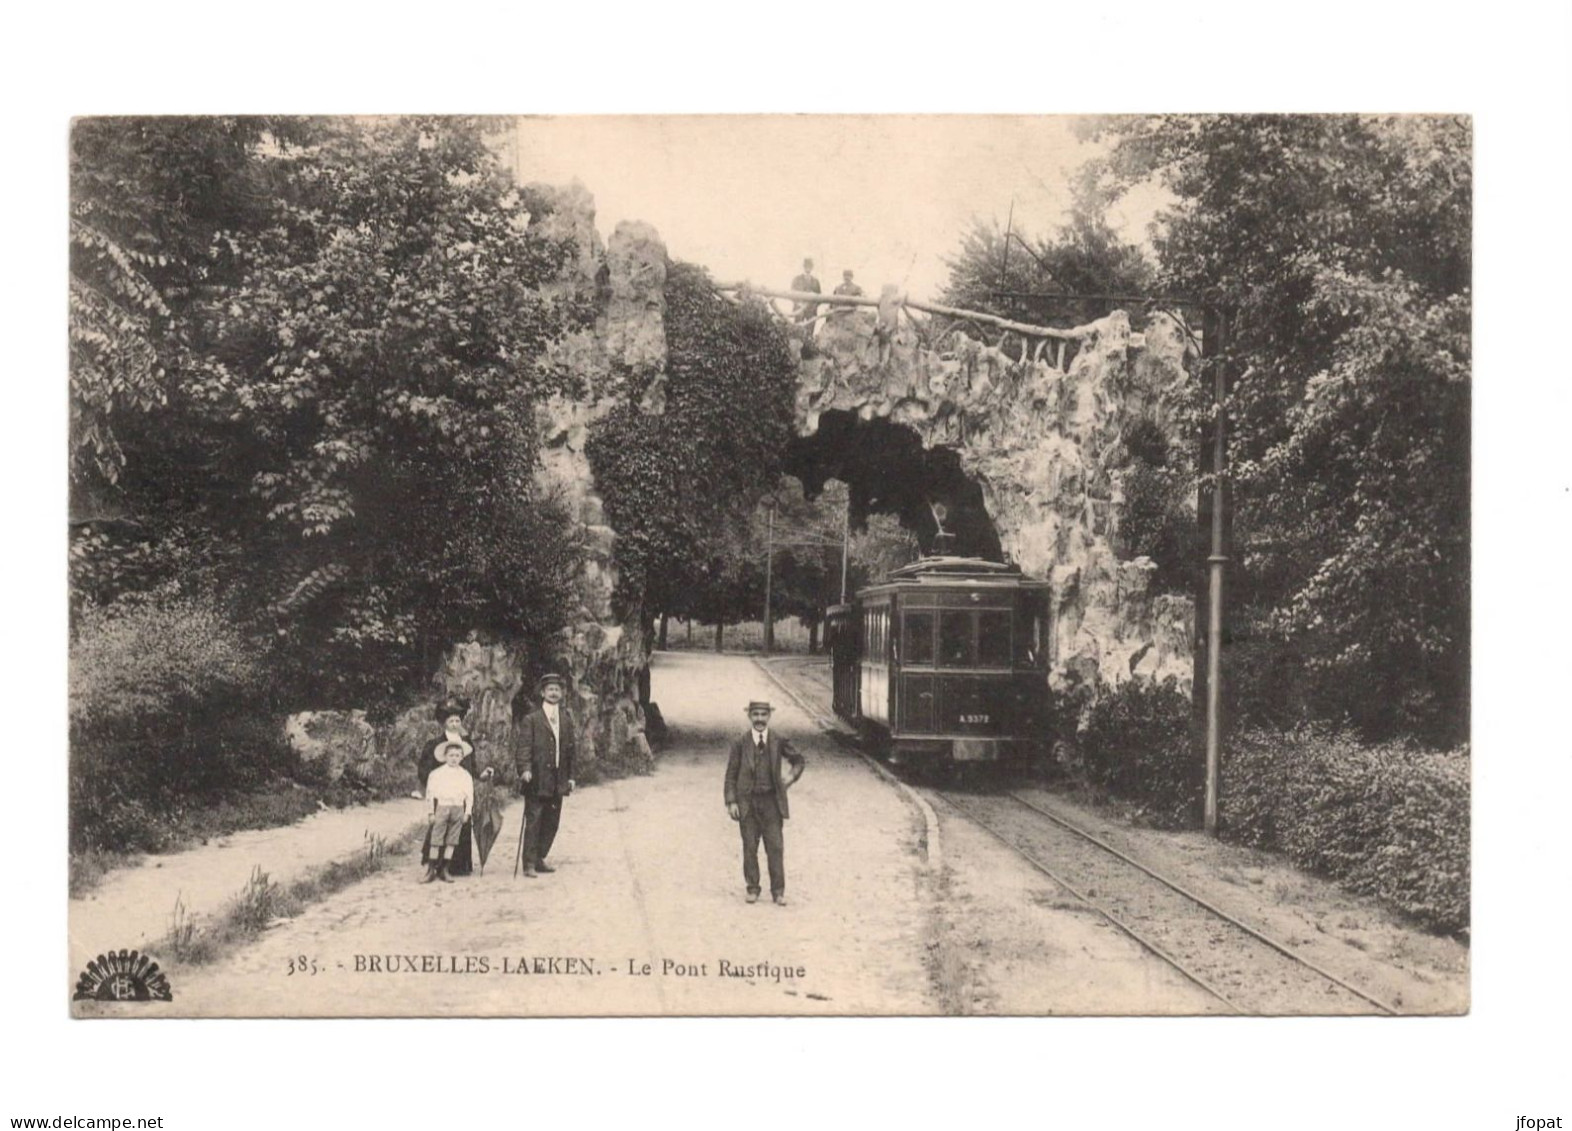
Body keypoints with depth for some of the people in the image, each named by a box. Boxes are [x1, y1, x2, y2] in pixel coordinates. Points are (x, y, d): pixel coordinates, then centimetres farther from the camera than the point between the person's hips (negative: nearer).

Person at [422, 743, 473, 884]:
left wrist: (467, 812, 2)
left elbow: (469, 795, 9)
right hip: (441, 807, -2)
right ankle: (431, 870, 4)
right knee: (436, 840, -2)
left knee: (452, 840, 4)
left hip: (458, 809, 2)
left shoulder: (465, 775, 8)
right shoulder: (436, 774, 2)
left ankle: (443, 870, 12)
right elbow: (430, 793, 2)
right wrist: (431, 812, -2)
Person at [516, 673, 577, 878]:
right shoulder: (531, 719, -1)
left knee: (551, 822, 9)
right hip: (537, 779, -5)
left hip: (558, 781, 5)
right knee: (533, 822, -5)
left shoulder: (567, 719, 13)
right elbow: (524, 747, -8)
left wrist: (570, 777, 12)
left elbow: (571, 750, 15)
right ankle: (529, 864, -1)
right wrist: (525, 769, -22)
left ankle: (539, 858, 22)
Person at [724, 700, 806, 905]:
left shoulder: (778, 741, 2)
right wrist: (731, 801, -6)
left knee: (776, 847, -1)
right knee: (749, 847, 4)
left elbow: (799, 760, 17)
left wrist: (791, 778, 2)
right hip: (747, 802, 0)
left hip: (771, 801, 0)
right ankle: (752, 888, 16)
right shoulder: (740, 744, -1)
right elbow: (731, 774, 1)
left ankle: (778, 890, 7)